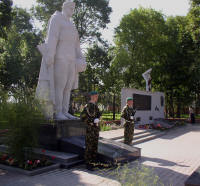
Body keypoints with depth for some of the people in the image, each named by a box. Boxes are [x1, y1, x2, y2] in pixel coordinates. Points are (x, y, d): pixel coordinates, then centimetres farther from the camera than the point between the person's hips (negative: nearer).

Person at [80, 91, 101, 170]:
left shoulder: (95, 106, 14)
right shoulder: (87, 106, -12)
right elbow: (82, 117, -18)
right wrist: (92, 121, -19)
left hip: (96, 129, 8)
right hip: (90, 129, -8)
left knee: (95, 146, 12)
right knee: (89, 146, -1)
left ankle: (93, 162, 22)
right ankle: (88, 163, 7)